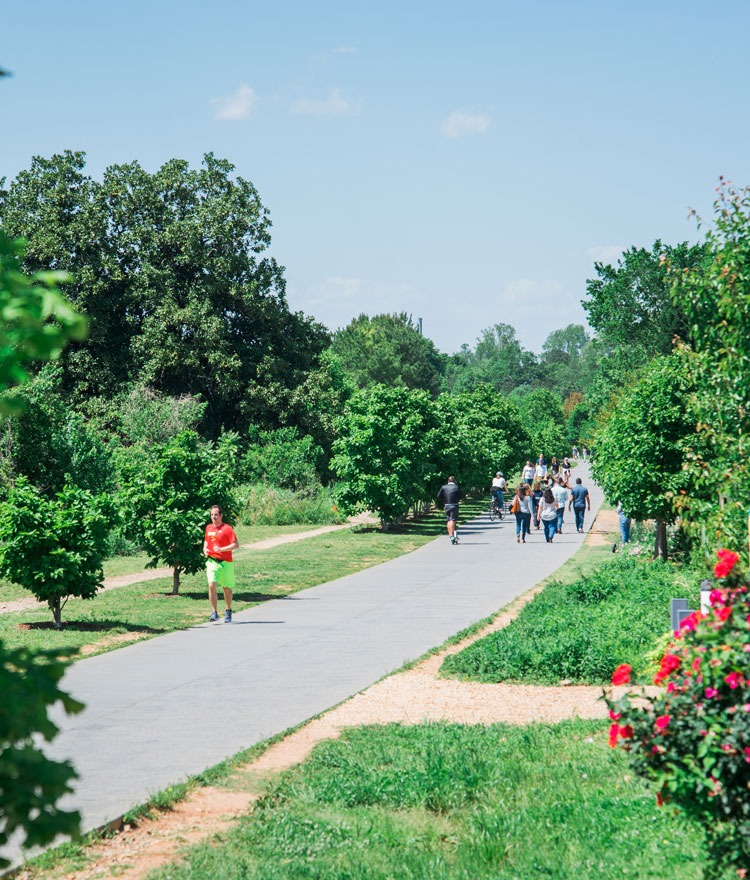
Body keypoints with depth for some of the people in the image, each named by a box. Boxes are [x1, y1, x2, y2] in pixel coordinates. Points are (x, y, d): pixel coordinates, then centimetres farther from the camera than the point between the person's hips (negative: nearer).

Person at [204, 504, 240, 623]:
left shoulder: (227, 528, -8)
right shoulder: (208, 528, 9)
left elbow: (236, 544, -13)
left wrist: (221, 549, -23)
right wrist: (205, 549, 6)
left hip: (226, 562, -3)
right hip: (212, 561, 3)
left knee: (227, 588, 10)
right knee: (212, 586, -15)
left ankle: (228, 612, 28)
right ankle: (214, 612, -12)